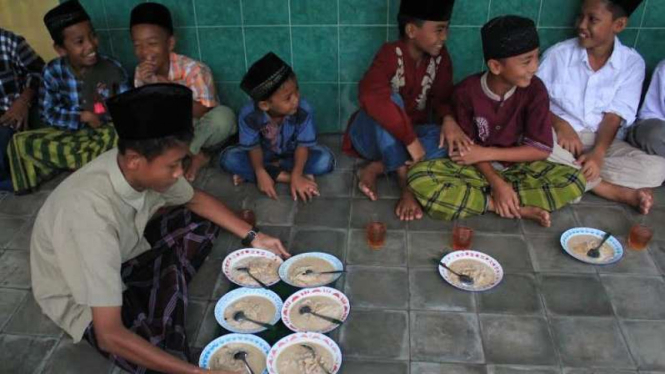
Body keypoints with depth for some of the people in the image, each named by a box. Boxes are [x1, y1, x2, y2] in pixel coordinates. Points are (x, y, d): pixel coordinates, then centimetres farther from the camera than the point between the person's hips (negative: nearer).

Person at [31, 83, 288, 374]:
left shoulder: (148, 167, -21)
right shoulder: (91, 213, -40)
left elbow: (195, 199, 3)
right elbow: (109, 335, -39)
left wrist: (252, 236, -5)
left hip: (123, 257, 8)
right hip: (79, 299, -7)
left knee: (203, 221, -2)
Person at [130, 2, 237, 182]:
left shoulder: (193, 69, -22)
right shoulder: (142, 72, -7)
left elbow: (204, 113, -25)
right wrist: (147, 87, -27)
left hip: (202, 132, -4)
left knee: (223, 115, -36)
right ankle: (194, 156, -11)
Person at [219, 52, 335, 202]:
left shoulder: (304, 110, -32)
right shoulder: (248, 114, -30)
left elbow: (303, 145, -22)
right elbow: (253, 147, -18)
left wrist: (297, 175, -34)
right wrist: (260, 173, -33)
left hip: (293, 153, 0)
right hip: (265, 154, 0)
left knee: (326, 160, -29)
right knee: (228, 158, -23)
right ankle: (284, 176, -23)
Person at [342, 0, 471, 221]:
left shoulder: (439, 57, -5)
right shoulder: (391, 54, -23)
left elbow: (443, 96, 0)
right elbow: (371, 96, -40)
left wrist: (449, 118, -26)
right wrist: (410, 139, -41)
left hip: (408, 138, 5)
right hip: (371, 135, -5)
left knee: (449, 138, -24)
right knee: (392, 100, -35)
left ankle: (374, 169, -23)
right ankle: (406, 185, -33)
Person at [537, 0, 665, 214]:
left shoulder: (632, 63, -1)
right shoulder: (559, 53, -2)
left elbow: (614, 116, -7)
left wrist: (598, 153, -25)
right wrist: (560, 125, -21)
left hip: (603, 141, 0)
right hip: (561, 137, 1)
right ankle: (620, 192, -26)